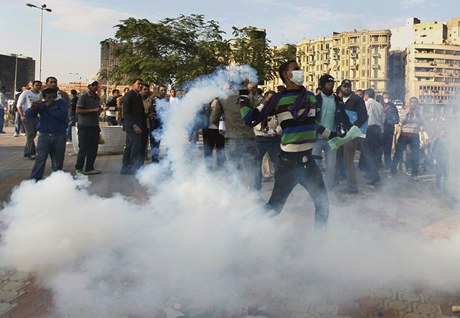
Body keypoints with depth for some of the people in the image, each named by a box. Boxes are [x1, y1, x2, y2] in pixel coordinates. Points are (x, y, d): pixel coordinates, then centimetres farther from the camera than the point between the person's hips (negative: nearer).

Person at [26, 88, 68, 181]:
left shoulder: (62, 103, 0)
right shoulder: (41, 104, 5)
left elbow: (63, 116, -17)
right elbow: (29, 115, -3)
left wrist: (51, 108, -20)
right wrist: (32, 108, -25)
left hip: (59, 136, 0)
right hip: (44, 135, 0)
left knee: (58, 160, 9)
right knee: (40, 158, -10)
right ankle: (35, 180, -10)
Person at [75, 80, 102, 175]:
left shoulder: (97, 97, 15)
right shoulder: (83, 96, -7)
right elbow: (78, 111, -14)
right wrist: (93, 110, -18)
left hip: (95, 126, 7)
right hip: (84, 127, -6)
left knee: (93, 149, 7)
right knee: (83, 148, -1)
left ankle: (89, 168, 16)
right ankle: (78, 168, 10)